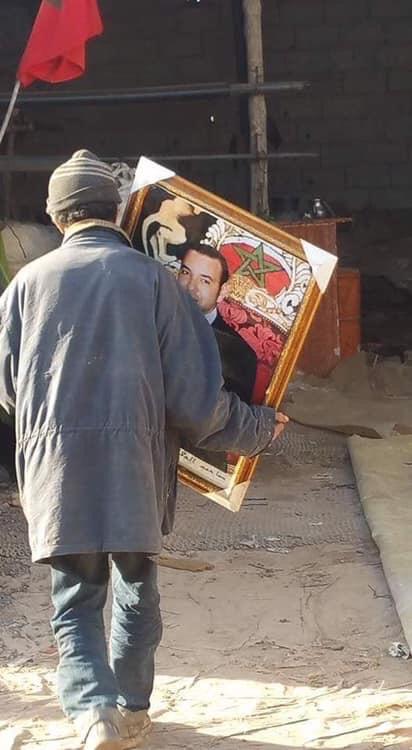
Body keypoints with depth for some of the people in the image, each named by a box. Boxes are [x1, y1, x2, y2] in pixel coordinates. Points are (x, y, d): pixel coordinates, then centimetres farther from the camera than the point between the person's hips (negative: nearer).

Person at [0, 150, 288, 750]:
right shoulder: (151, 277, -1)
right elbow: (194, 392, -3)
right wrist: (259, 429, 13)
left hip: (56, 468, 1)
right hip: (134, 463, 0)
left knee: (74, 601, 9)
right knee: (136, 592, 18)